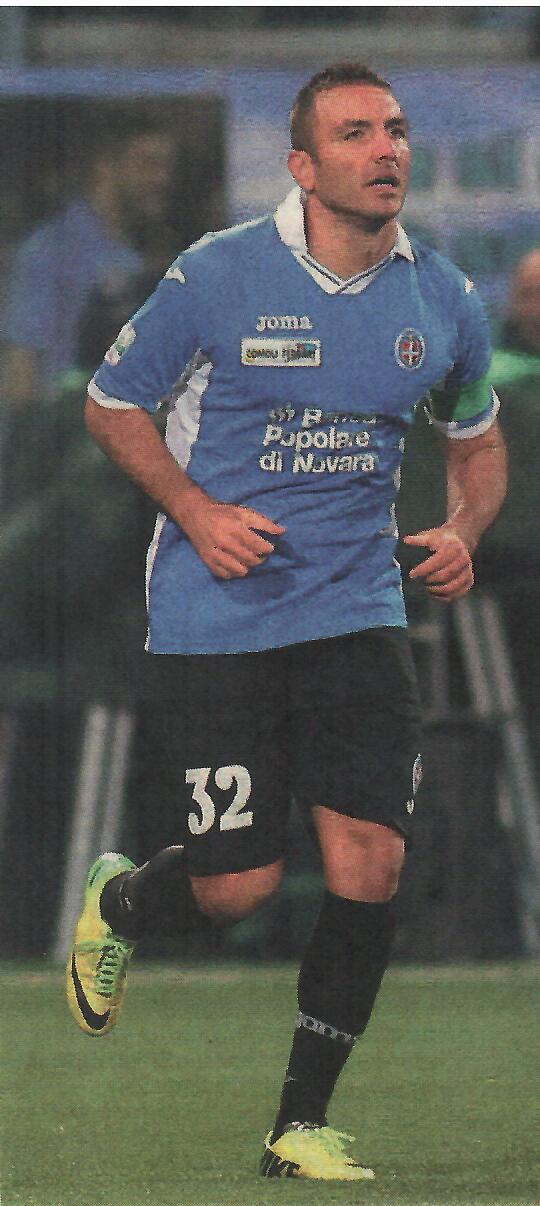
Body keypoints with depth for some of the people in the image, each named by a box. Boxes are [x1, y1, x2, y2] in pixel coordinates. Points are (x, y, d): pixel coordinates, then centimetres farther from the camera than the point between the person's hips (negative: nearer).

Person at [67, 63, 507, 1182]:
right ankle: (118, 905, 33)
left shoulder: (444, 301, 2)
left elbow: (476, 437, 20)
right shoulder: (218, 275, -9)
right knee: (239, 882, -5)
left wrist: (463, 530, -1)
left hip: (356, 613, 3)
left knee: (370, 860, -9)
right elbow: (113, 400, 3)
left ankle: (302, 1123, 5)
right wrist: (195, 511, -11)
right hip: (217, 616, -3)